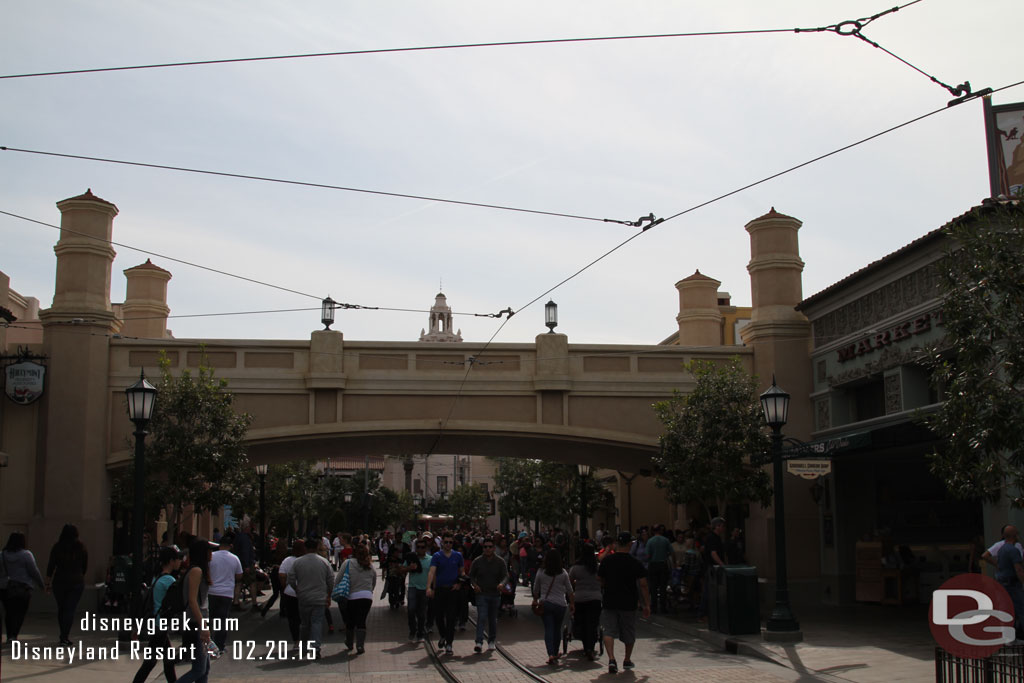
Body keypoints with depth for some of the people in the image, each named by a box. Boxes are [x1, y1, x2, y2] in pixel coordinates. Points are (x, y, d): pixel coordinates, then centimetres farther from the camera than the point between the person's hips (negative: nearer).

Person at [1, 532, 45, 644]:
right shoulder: (26, 554, -8)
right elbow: (34, 572, -7)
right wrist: (41, 584, 3)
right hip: (23, 588, -4)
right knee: (20, 613, 1)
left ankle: (10, 636, 17)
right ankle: (13, 635, -12)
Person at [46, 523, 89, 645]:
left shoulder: (57, 547, -2)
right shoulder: (81, 548, -2)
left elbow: (51, 566, -2)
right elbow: (85, 566, 6)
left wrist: (48, 583, 2)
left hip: (59, 582, 1)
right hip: (77, 582, -1)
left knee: (61, 609, 16)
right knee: (70, 609, -1)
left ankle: (63, 636, 24)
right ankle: (65, 637, -9)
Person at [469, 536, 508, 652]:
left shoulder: (500, 562, 3)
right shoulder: (477, 561, 1)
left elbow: (505, 575, 0)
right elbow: (471, 575, 8)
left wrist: (502, 583, -22)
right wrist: (474, 584, -12)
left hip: (495, 594, 2)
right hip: (481, 594, -2)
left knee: (493, 619, 11)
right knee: (481, 617, -14)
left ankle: (491, 641, 26)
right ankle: (479, 642, -18)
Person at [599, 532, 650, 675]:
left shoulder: (607, 560, -1)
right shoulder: (635, 563, -7)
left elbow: (600, 580, 10)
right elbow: (643, 585, -9)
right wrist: (647, 605, -3)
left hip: (609, 601, 0)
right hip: (628, 604, 0)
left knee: (609, 631, 0)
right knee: (629, 633, 17)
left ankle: (611, 659, -21)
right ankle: (627, 660, 30)